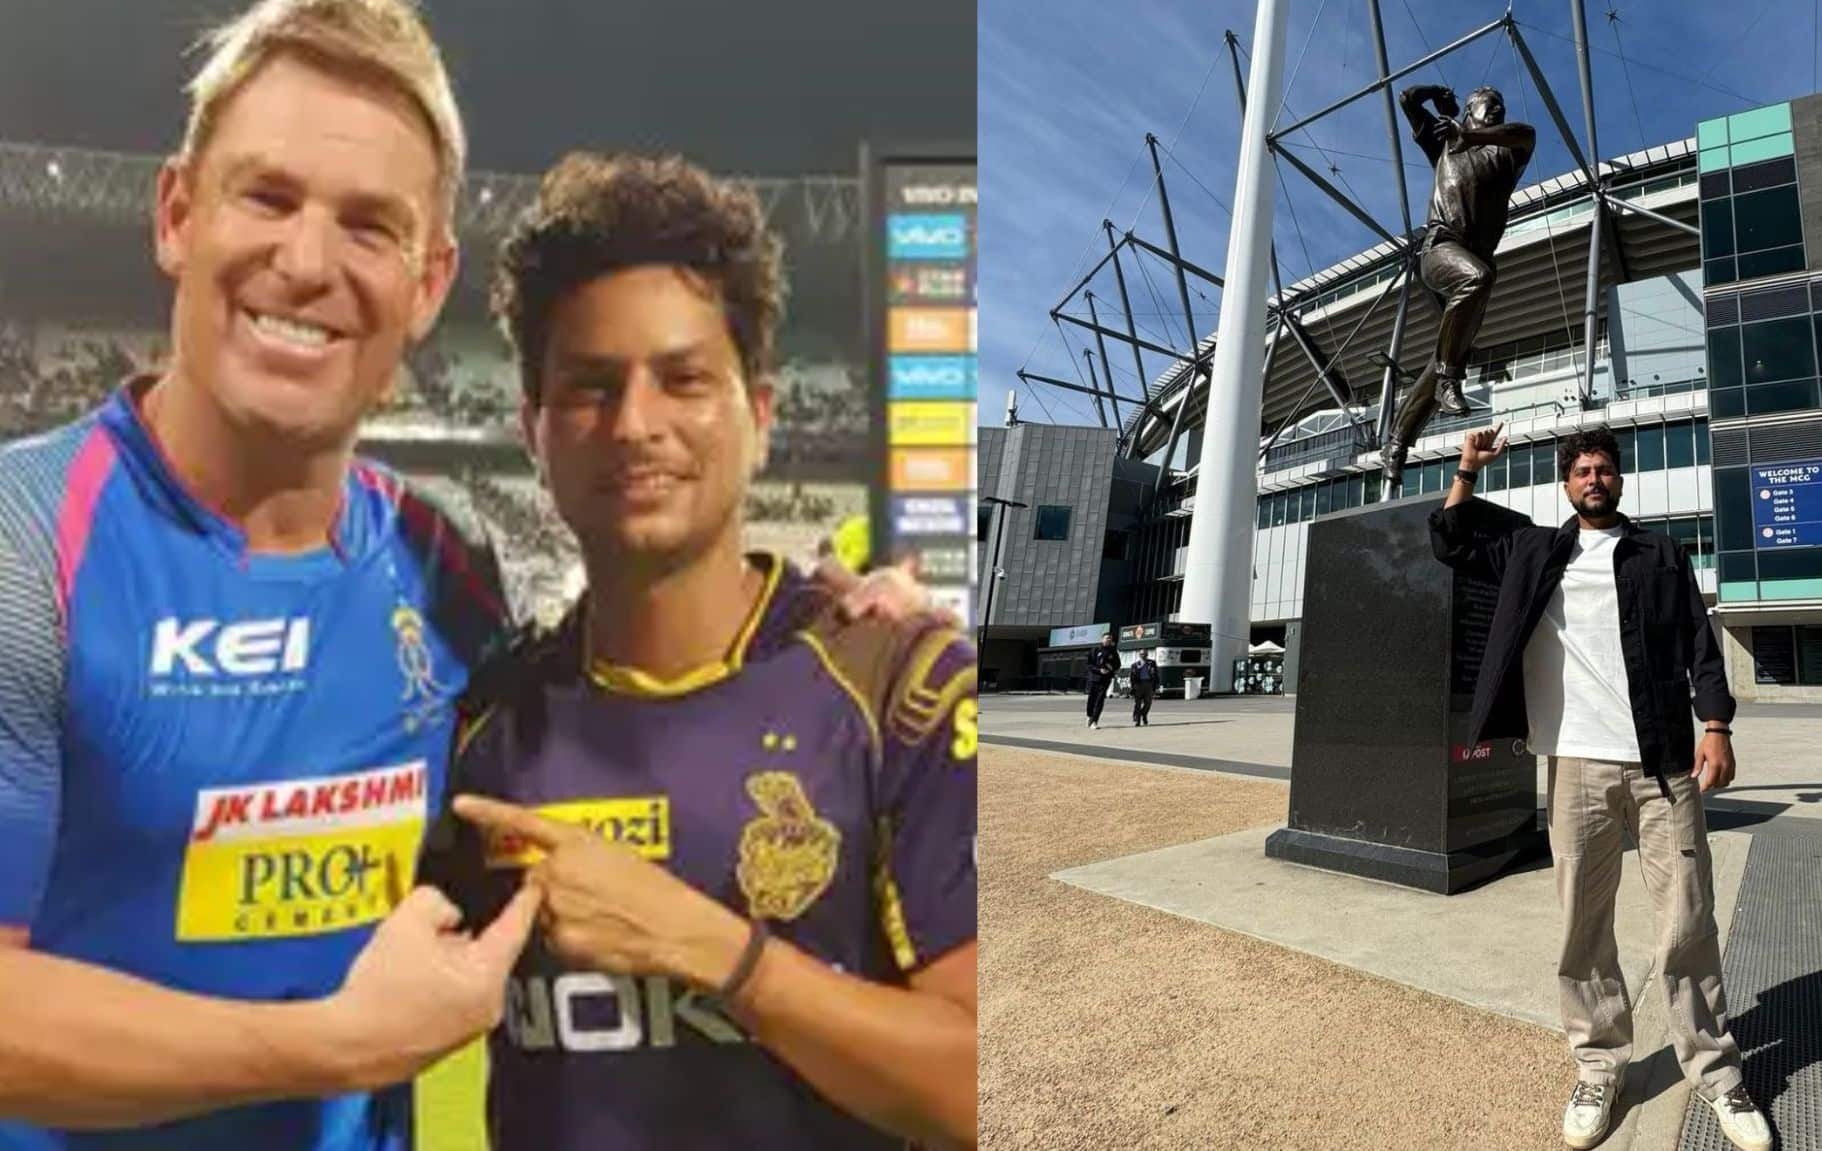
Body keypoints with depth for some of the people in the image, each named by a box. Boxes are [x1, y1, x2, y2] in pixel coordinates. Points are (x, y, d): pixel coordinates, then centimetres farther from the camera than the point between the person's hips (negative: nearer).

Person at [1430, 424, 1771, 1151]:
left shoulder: (1662, 555, 12)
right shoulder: (1534, 552, 14)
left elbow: (1700, 643, 7)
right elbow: (1451, 543, 19)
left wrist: (1715, 725, -4)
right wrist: (1468, 471, 12)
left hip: (1663, 761, 0)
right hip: (1577, 765, 1)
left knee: (1688, 922, 3)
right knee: (1582, 926, 4)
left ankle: (1715, 1071, 16)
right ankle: (1598, 1067, 15)